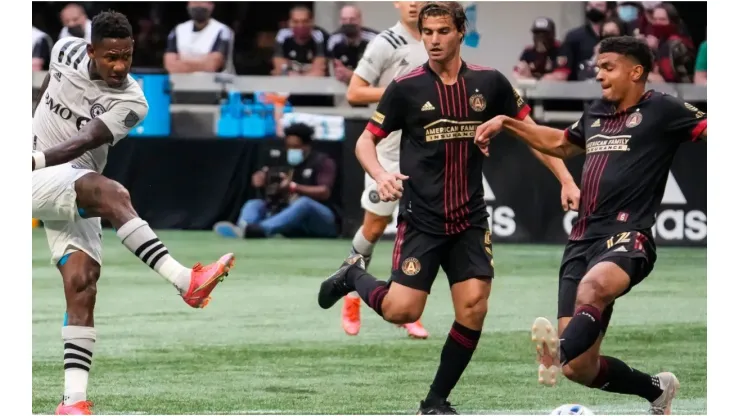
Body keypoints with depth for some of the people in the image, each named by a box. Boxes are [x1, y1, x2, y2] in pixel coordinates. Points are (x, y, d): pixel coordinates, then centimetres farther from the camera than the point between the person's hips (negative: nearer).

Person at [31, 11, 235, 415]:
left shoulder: (130, 103, -11)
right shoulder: (67, 52, -4)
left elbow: (83, 144, -23)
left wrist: (37, 160, -38)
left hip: (75, 197, 2)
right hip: (37, 184, -2)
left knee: (81, 286, -13)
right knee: (109, 192, -31)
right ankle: (184, 280, -44)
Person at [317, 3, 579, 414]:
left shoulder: (489, 82, 1)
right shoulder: (405, 88, -6)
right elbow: (366, 141, 1)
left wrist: (566, 179, 0)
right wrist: (381, 175, -19)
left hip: (470, 219, 2)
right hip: (421, 219, -2)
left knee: (474, 308, -10)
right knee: (402, 310, -10)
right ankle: (354, 275, 23)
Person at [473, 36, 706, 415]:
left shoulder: (661, 110, 0)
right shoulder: (596, 115, 20)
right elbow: (560, 143, 40)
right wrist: (506, 123, 35)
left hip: (627, 237, -7)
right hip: (583, 240, 7)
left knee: (592, 287, -43)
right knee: (581, 369, 3)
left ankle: (560, 353, -68)